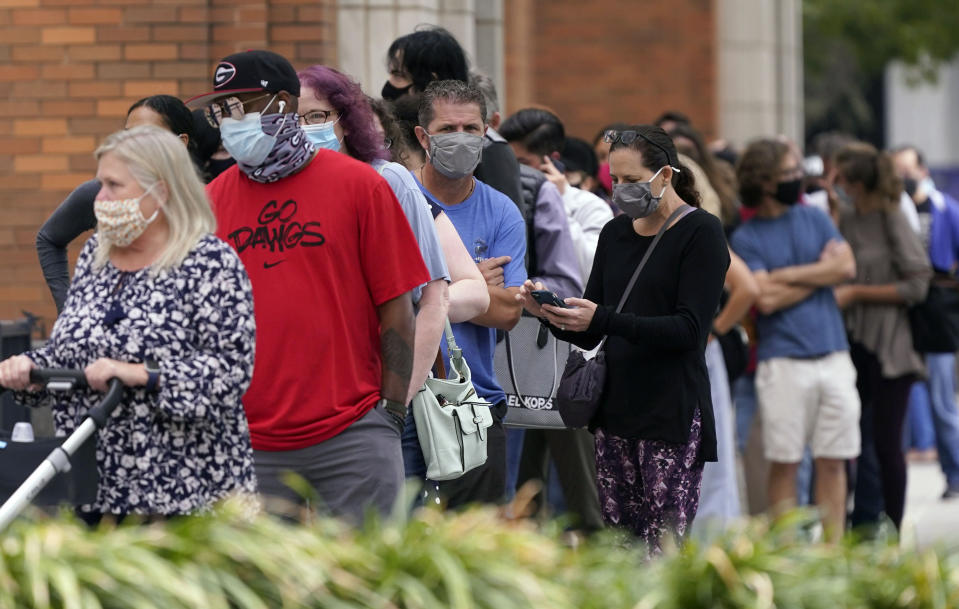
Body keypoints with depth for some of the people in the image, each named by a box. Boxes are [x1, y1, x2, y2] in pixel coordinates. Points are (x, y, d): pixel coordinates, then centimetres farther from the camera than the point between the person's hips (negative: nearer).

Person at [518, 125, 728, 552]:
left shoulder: (700, 233, -4)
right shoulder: (616, 234, 15)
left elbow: (689, 329, -14)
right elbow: (590, 336, 16)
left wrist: (603, 319, -23)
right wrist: (551, 315, -5)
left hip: (672, 415, -6)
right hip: (616, 409, 6)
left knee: (664, 554, -11)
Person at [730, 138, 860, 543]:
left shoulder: (815, 219, 14)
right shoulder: (745, 238, 0)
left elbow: (846, 267, 1)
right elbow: (766, 298, -11)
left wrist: (789, 275, -5)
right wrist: (819, 274, -3)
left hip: (833, 356, 4)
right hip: (784, 361, -4)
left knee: (834, 460, 4)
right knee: (785, 463, -2)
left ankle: (834, 548, 8)